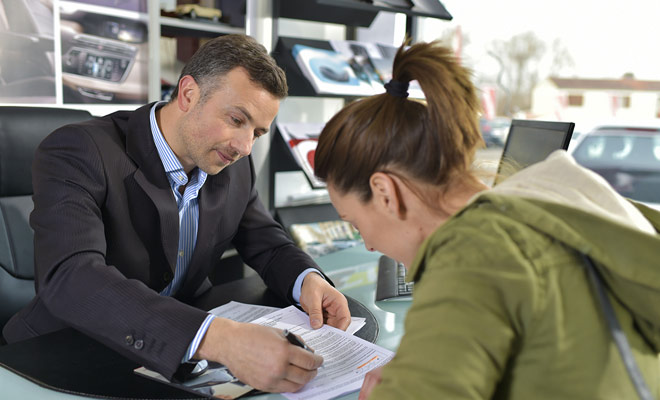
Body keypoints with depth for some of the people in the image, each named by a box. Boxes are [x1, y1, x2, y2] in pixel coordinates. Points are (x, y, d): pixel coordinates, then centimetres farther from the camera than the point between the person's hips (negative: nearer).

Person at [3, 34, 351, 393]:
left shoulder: (235, 167, -2)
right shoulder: (77, 153, -21)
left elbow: (267, 245, 10)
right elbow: (69, 279, -35)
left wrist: (308, 281, -15)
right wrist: (217, 338, -47)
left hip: (177, 356, 6)